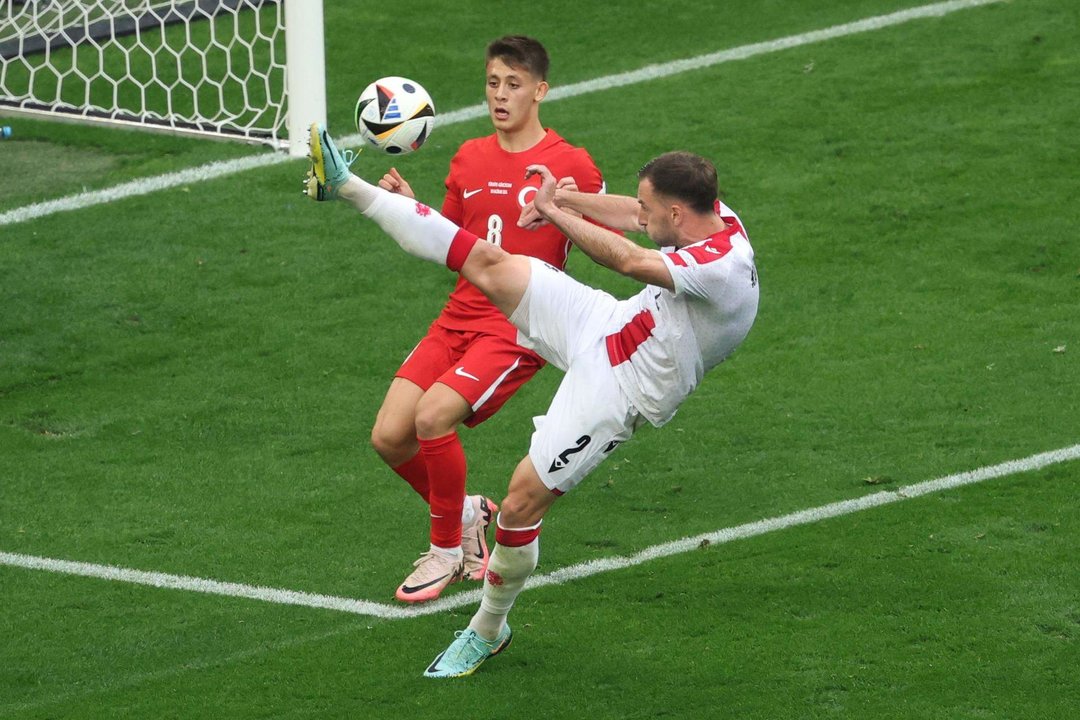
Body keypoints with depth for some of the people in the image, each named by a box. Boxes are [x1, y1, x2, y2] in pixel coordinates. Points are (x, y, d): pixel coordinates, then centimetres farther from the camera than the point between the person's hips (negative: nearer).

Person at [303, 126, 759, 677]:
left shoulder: (723, 270, -32)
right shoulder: (713, 215, -6)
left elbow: (628, 259, -34)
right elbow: (630, 213, 13)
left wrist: (554, 211, -23)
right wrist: (565, 199, 7)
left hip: (613, 389, -8)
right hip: (601, 322, 8)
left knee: (520, 506, -6)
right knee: (488, 265, -2)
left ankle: (488, 630, 18)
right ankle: (352, 190, 5)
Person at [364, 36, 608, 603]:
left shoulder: (570, 166, -4)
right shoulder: (470, 159, 13)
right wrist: (409, 208, 0)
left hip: (520, 329, -6)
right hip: (459, 320, 6)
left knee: (432, 417, -25)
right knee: (389, 437, -8)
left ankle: (447, 548, -4)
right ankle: (464, 513, 20)